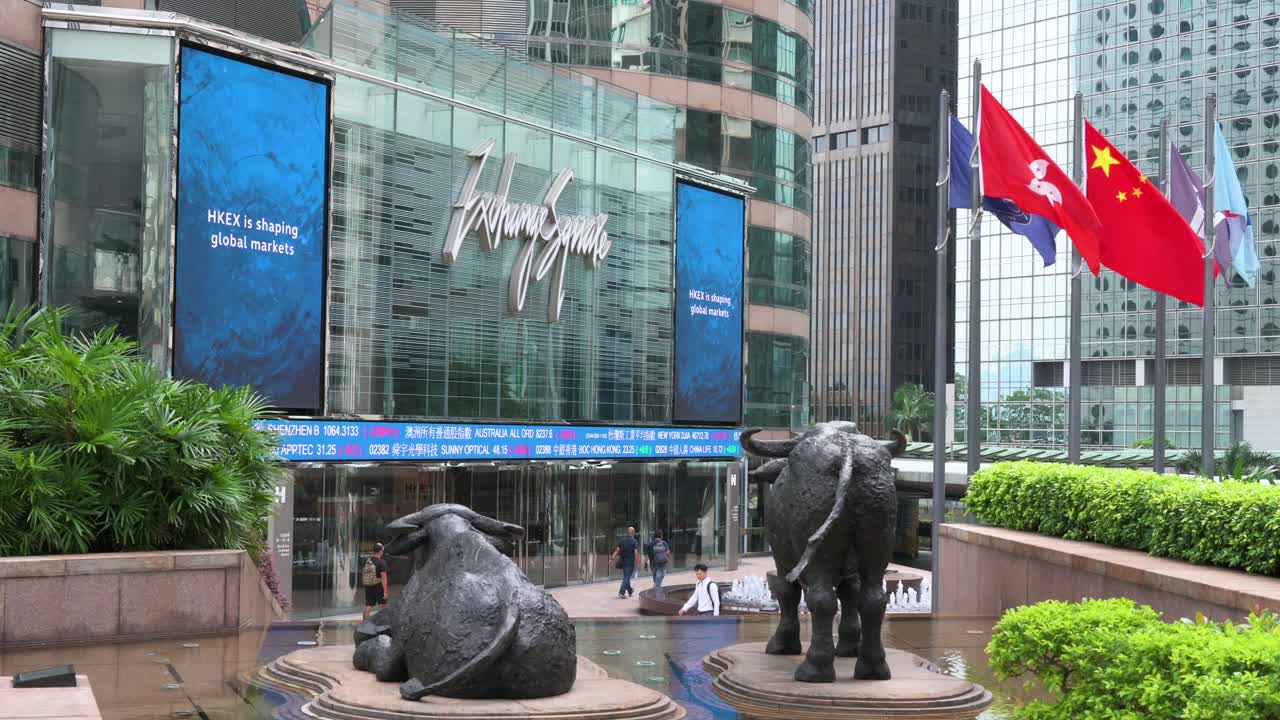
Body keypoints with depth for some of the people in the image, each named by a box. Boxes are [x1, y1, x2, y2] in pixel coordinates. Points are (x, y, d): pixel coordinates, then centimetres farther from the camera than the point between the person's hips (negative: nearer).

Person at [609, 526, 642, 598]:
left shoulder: (622, 540, 4)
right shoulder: (634, 542, -10)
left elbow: (617, 550, -2)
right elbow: (636, 553, -17)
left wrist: (612, 558, -5)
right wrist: (637, 562, -13)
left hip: (623, 561, 5)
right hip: (630, 562, -5)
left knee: (626, 577, 18)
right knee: (627, 577, -3)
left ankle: (630, 592, 30)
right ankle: (621, 592, -14)